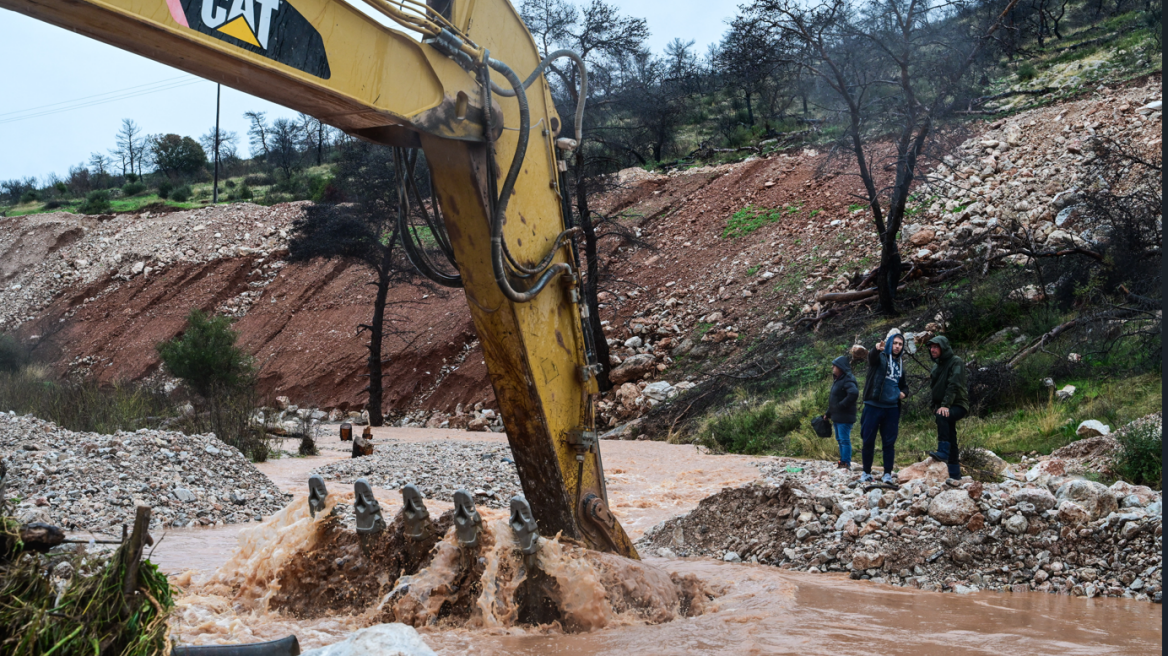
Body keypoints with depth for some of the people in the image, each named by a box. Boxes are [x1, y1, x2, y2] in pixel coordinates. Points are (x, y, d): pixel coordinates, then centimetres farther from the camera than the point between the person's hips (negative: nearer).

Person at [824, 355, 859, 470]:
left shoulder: (847, 380, -16)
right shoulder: (837, 380, 16)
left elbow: (854, 393, -34)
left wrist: (842, 405, -25)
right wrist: (828, 414, 23)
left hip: (844, 417, -10)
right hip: (837, 417, 10)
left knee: (844, 440, -6)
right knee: (840, 440, 16)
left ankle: (846, 463, -2)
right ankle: (843, 461, 24)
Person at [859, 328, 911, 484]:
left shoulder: (900, 363, 16)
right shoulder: (880, 357, -1)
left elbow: (903, 384, 29)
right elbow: (872, 357, -27)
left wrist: (904, 393, 6)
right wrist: (877, 349, -51)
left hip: (892, 408, 4)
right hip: (873, 406, -4)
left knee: (889, 442, 4)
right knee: (868, 440, 1)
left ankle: (888, 474, 9)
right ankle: (866, 472, 11)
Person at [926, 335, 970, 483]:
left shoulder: (956, 362, -9)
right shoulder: (937, 365, 16)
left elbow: (953, 385, -21)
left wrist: (945, 405, -30)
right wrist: (934, 406, 9)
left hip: (958, 405, -8)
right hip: (943, 407, 8)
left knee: (942, 417, -36)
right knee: (951, 439, 7)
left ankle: (942, 452, -38)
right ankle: (955, 474, 9)